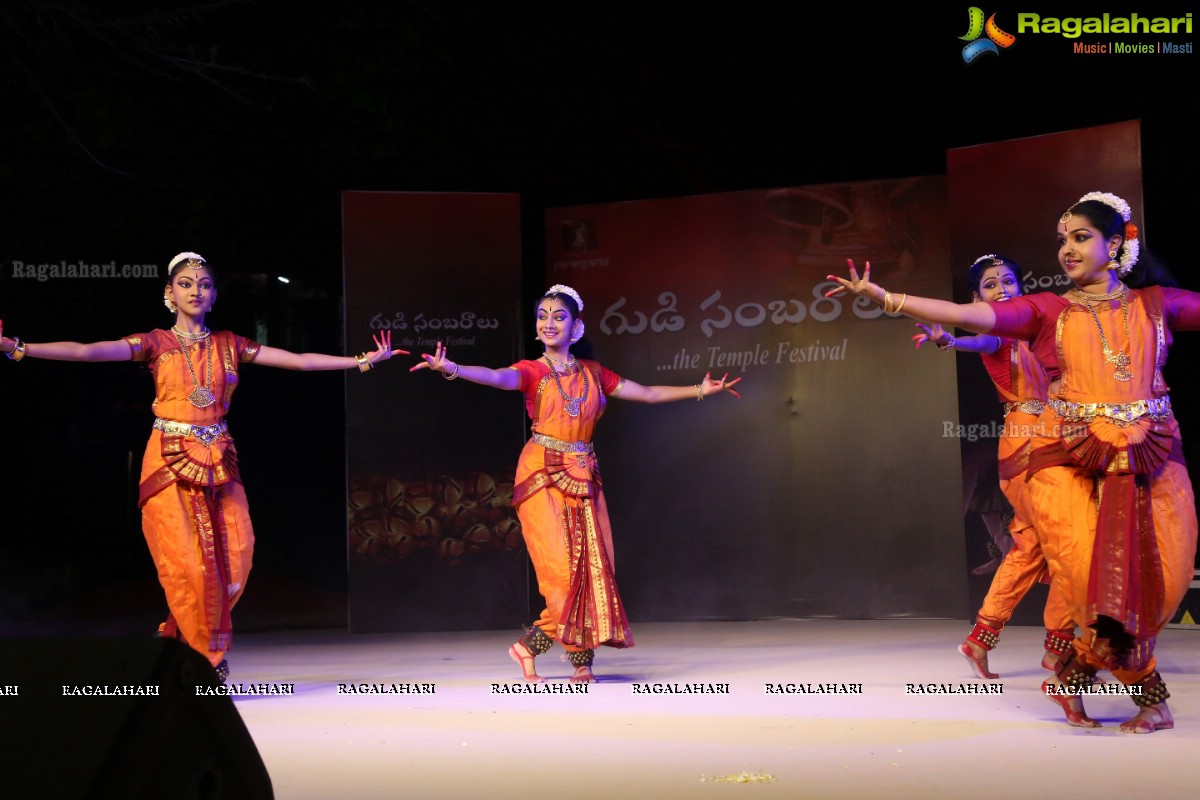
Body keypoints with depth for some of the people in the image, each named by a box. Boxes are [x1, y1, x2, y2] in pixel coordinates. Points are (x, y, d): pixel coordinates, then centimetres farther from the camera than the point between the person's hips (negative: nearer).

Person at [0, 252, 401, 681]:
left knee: (231, 561, -6)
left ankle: (178, 637, 18)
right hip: (170, 463, -3)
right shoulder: (155, 343, 2)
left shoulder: (229, 344, 10)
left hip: (218, 464, 3)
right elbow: (85, 351, -10)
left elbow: (301, 360, 9)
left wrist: (363, 359, 6)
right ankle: (205, 662, 8)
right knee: (185, 565, -8)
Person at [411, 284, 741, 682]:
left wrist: (699, 390, 20)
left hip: (584, 479, 4)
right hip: (544, 477, -4)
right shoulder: (533, 371, 0)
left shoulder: (593, 373, 13)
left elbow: (647, 393, 20)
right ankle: (529, 646, 5)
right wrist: (451, 368, -40)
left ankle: (583, 662, 7)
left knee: (592, 567, -1)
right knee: (563, 569, -12)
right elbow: (498, 377, -21)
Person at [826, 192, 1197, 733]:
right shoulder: (1047, 311, 6)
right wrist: (882, 297, -14)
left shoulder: (1156, 303, 11)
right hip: (1070, 461, -2)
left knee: (1156, 582, -5)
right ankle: (1149, 693, 7)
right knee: (1094, 580, -16)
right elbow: (964, 315, -4)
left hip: (1150, 462, 2)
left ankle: (1077, 671, 19)